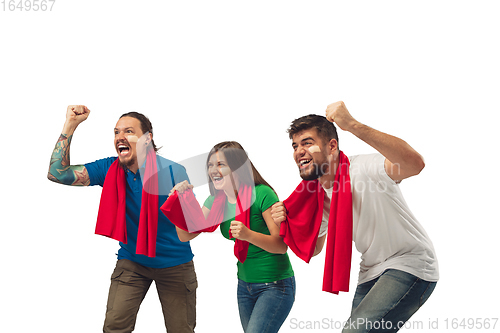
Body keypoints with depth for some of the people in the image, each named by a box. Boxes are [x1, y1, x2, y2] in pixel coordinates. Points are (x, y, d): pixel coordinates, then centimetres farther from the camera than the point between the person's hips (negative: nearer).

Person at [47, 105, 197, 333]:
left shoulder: (172, 172, -18)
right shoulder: (110, 169, -9)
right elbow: (58, 173, -15)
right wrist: (71, 124, -20)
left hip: (174, 264, -2)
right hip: (131, 262, 2)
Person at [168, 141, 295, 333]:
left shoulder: (261, 195, -18)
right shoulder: (217, 201, 2)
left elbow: (281, 245, -19)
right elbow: (185, 235, 4)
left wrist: (248, 235, -35)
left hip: (274, 285, -7)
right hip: (245, 286, 7)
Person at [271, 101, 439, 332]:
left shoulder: (363, 168, -23)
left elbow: (414, 164, -44)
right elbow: (312, 249, 15)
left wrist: (353, 126, -49)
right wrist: (289, 223, -6)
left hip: (410, 264, -8)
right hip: (372, 273, 8)